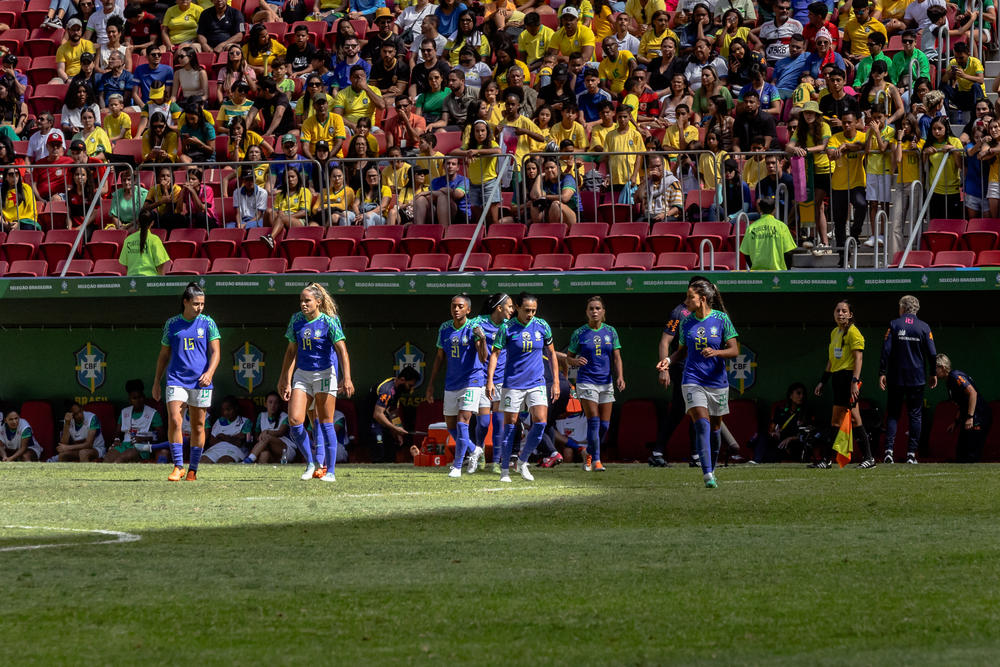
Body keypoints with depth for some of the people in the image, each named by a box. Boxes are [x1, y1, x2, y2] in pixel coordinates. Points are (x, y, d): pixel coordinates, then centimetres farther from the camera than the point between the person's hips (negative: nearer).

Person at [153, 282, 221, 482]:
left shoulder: (208, 323, 4)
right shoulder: (172, 324, 8)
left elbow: (215, 352, 1)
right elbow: (164, 354, 15)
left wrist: (210, 372, -17)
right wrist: (156, 382, 14)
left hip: (200, 382, 0)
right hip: (176, 380, 0)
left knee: (198, 427, 4)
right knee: (174, 421, -16)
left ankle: (193, 470, 15)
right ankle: (178, 466, -9)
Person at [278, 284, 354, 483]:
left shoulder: (329, 322, -10)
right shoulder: (296, 320, 5)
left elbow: (342, 351, -17)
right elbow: (292, 351, 12)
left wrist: (347, 378, -29)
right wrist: (286, 380, 10)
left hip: (325, 374, -5)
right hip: (302, 374, 5)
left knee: (326, 423, -2)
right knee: (294, 421, -8)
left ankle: (330, 471, 5)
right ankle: (311, 464, 8)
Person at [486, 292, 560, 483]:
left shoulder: (542, 326, 2)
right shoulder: (506, 328, -6)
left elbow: (551, 353, 12)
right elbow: (495, 354, -5)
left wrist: (556, 382, 9)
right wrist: (490, 380, -15)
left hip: (536, 384, 2)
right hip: (512, 383, -2)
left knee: (540, 422, -12)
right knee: (510, 424, 0)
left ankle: (522, 461, 7)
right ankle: (504, 469, 11)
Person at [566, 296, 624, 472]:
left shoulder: (610, 331, 6)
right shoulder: (579, 334, -1)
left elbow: (616, 357, 7)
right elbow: (569, 356, 6)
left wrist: (620, 376, -7)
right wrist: (575, 361, -18)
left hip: (606, 382, 3)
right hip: (586, 381, -3)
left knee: (604, 425, 3)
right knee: (593, 421, -13)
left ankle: (589, 455, 25)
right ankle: (596, 460, -9)